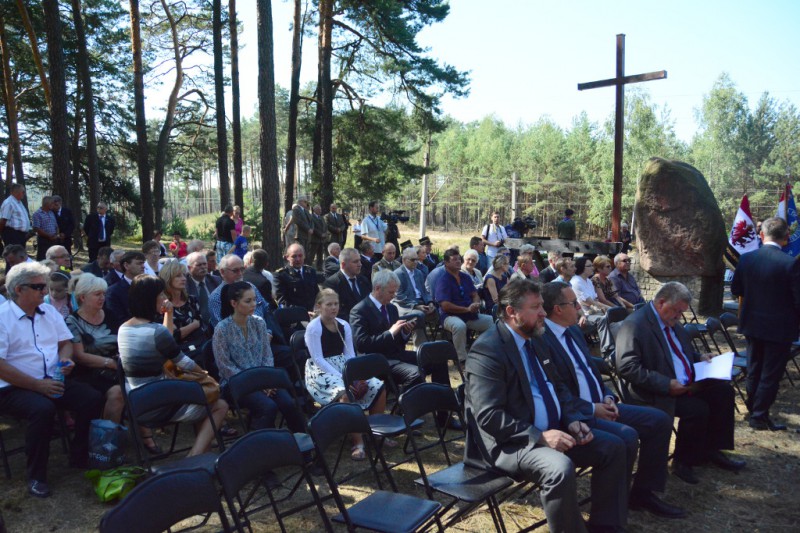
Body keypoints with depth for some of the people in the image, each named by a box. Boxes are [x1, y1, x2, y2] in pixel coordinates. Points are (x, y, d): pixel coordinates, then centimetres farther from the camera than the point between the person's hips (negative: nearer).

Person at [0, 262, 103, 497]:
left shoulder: (49, 311, 11)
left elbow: (65, 342, 18)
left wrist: (66, 358, -7)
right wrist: (39, 385, -20)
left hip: (52, 380, 6)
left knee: (93, 399, -14)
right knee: (43, 408, -34)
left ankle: (79, 457, 5)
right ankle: (36, 475, -14)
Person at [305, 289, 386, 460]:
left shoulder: (344, 325, 8)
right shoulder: (313, 327, -10)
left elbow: (350, 355, 7)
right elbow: (318, 360, -16)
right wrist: (343, 378, -24)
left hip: (343, 367, 7)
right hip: (321, 371, -6)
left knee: (378, 387, -12)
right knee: (345, 393, -37)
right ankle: (358, 443, -28)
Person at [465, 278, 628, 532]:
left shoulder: (535, 339, 10)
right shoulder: (486, 350, -19)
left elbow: (558, 387, 18)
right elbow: (489, 416, -24)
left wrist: (572, 420, -1)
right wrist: (539, 436, -26)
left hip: (552, 430, 9)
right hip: (513, 441, -9)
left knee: (613, 447, 3)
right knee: (560, 468, -34)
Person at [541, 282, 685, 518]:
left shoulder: (574, 330, 13)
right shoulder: (541, 339, -18)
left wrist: (607, 397, 2)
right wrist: (590, 409, -19)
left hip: (601, 405, 10)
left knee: (660, 420, 3)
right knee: (626, 436, -29)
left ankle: (644, 492, 13)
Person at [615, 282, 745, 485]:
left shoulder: (672, 322, 12)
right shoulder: (635, 325, -19)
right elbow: (626, 367, -26)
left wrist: (699, 358, 8)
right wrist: (666, 385, -27)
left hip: (685, 383, 10)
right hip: (656, 392, -10)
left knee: (724, 390, 0)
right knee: (697, 409, -25)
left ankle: (713, 449, 13)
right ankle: (683, 462, -3)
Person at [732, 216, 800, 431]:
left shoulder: (746, 259, -6)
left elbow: (735, 289, 5)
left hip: (752, 324, 5)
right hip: (779, 328, -4)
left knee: (754, 370, 19)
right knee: (771, 374, 7)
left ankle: (752, 408, 33)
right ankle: (760, 416, 12)